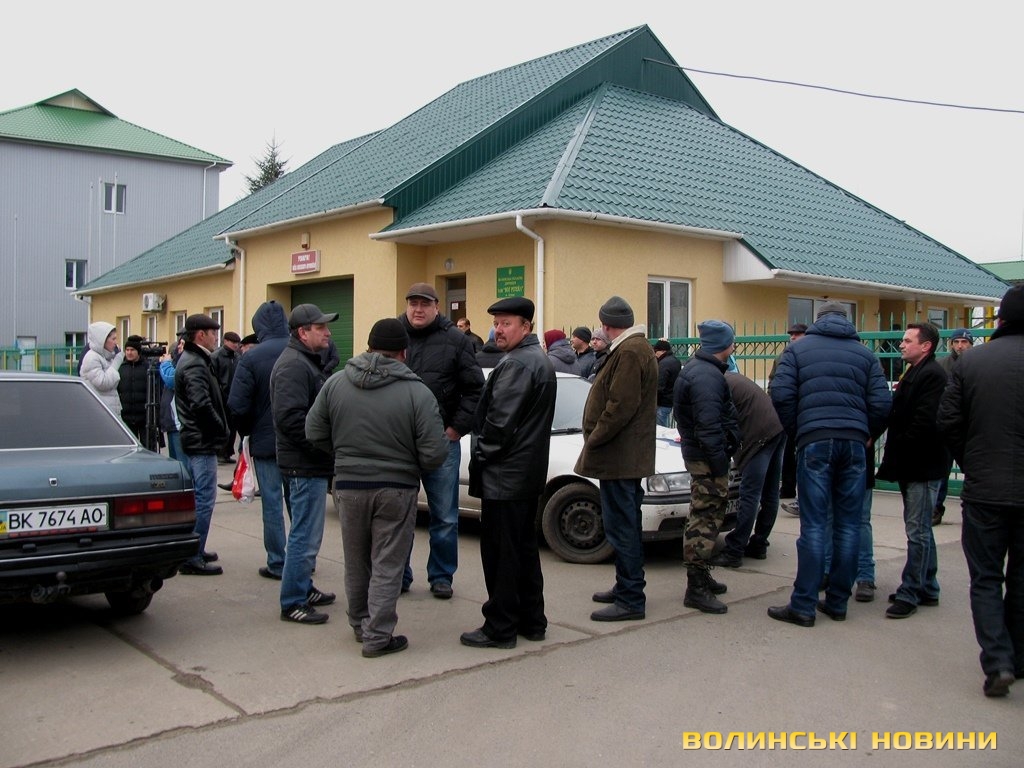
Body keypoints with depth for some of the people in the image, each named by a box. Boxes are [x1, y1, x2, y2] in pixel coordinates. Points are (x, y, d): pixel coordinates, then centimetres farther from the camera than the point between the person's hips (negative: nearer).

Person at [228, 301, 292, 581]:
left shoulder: (251, 357, -13)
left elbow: (237, 405, -15)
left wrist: (248, 431, 3)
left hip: (266, 441, -3)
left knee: (272, 502, 4)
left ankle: (277, 564, 8)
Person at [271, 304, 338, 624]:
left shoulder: (307, 362, 17)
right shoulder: (293, 366, -17)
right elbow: (290, 417, -26)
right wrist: (325, 445, -22)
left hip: (310, 464, 11)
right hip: (305, 465, -11)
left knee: (307, 533, 20)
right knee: (305, 536, -5)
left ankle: (303, 589, 32)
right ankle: (293, 603, 4)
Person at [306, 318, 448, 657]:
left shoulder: (335, 384, -4)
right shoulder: (417, 392, -13)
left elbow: (314, 433, 1)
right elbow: (435, 454, -15)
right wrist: (403, 459, 6)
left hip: (348, 486, 3)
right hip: (396, 489, -3)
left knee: (356, 563, 18)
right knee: (387, 566, 6)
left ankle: (360, 625, 33)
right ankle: (378, 636, 10)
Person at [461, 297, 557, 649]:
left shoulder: (517, 364, -18)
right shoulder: (540, 360, 15)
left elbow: (500, 421, -22)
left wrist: (481, 456, -7)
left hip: (504, 475, -11)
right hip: (528, 473, 11)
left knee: (500, 553, -3)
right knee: (524, 548, 17)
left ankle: (500, 629, 4)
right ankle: (531, 621, 25)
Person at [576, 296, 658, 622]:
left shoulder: (630, 352, -17)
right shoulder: (636, 347, 17)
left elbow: (621, 406, -24)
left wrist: (595, 438, -15)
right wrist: (597, 438, 15)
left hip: (619, 456, -11)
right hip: (629, 455, 11)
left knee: (622, 527, -7)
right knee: (627, 524, 17)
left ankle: (630, 600, -2)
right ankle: (627, 589, 28)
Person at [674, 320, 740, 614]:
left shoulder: (698, 368, 16)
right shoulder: (707, 376, -20)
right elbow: (709, 426, -26)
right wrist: (720, 463, -22)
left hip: (698, 454, 11)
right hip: (707, 457, -11)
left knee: (703, 517, 19)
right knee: (706, 518, -8)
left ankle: (701, 577, 31)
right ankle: (696, 589, -4)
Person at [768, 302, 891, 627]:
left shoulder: (798, 349, 8)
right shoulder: (865, 353, 14)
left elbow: (781, 395, -3)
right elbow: (882, 403, 5)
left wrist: (794, 431, 10)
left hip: (815, 441, -2)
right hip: (855, 443, 2)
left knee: (814, 524, -3)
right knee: (848, 524, 8)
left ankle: (803, 606, -2)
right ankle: (837, 602, 13)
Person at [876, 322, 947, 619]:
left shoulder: (932, 375, -15)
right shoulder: (914, 373, 17)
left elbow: (924, 423, -23)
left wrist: (898, 450, -15)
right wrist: (894, 455, 8)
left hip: (922, 466, -10)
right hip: (913, 465, 10)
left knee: (918, 531, -4)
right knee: (920, 529, 16)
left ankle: (910, 593, 1)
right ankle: (927, 589, 25)